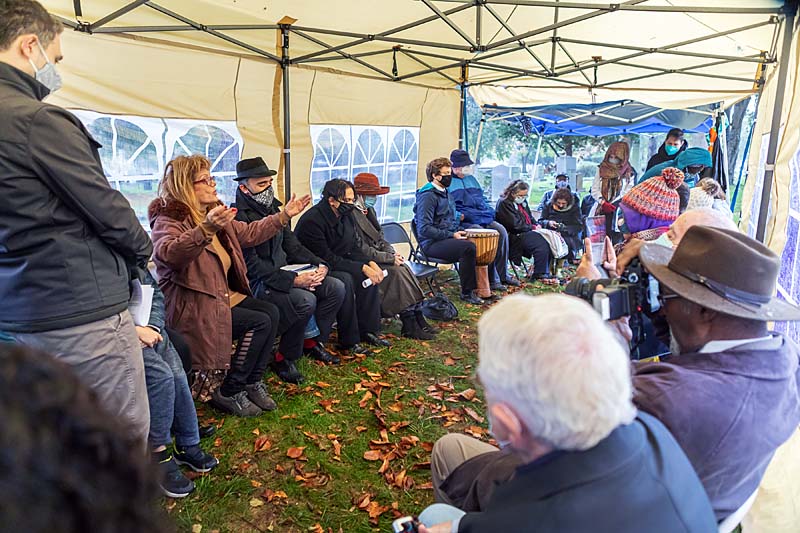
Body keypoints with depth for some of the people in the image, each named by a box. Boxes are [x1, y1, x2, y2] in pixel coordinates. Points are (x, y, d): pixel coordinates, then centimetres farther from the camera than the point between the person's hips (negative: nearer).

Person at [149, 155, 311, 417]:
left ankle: (254, 382, 2)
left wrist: (285, 215, 15)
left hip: (224, 295, 9)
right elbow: (169, 254, -36)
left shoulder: (215, 212, 12)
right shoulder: (168, 219, -14)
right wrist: (206, 229, -51)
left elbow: (249, 233, 20)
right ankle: (229, 393, -5)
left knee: (271, 312, -9)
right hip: (192, 307, -9)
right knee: (259, 322, -19)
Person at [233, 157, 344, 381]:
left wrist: (319, 265, -4)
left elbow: (292, 245, 13)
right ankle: (285, 359, -11)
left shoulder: (272, 209, 12)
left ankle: (313, 342, 12)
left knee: (336, 288, -2)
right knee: (305, 300, -31)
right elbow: (252, 265, -21)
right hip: (257, 284, -9)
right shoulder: (239, 217, -16)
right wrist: (293, 280, -27)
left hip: (284, 272, 9)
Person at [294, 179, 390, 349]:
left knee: (370, 275, -11)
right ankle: (349, 340, -20)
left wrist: (370, 263, -14)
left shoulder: (346, 215, 1)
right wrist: (362, 268, -27)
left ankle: (368, 330, -2)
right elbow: (327, 259, -26)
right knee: (345, 280, -33)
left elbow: (354, 249, 6)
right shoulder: (312, 220, -24)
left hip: (338, 265, 8)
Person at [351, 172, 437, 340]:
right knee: (396, 271, -24)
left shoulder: (369, 210, 14)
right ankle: (410, 326, -20)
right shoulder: (352, 214, -17)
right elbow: (362, 250, -20)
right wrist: (390, 258, -17)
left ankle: (418, 319, -16)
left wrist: (393, 253, -1)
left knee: (403, 268, -14)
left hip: (376, 257, 8)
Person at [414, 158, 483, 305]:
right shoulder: (428, 196, -13)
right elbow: (424, 229, -20)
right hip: (432, 244, -9)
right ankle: (467, 293, -19)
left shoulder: (445, 192, 18)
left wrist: (460, 231, 9)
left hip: (447, 238, 9)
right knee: (468, 247, -30)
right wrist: (451, 235, -20)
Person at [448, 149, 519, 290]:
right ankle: (491, 279, -23)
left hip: (481, 217, 8)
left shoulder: (471, 179, 25)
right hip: (464, 220, -8)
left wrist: (489, 211, 16)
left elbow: (482, 198, 33)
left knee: (501, 231, -13)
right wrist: (459, 215, -22)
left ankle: (503, 275, -6)